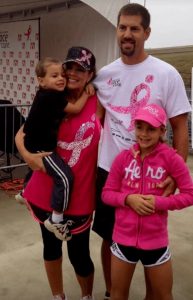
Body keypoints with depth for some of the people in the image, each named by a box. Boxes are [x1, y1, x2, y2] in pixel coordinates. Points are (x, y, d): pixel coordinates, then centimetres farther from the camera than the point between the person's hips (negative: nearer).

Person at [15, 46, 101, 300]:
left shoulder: (98, 102, -6)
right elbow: (21, 134, 1)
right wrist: (28, 155, -16)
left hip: (79, 194, -2)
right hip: (47, 191, 3)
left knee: (79, 255, 7)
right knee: (51, 246, 19)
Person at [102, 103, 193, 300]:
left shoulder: (171, 158, -11)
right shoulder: (124, 157, -5)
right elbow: (107, 193, 0)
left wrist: (159, 202, -20)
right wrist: (128, 199, -18)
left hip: (155, 239, -1)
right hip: (124, 236, 2)